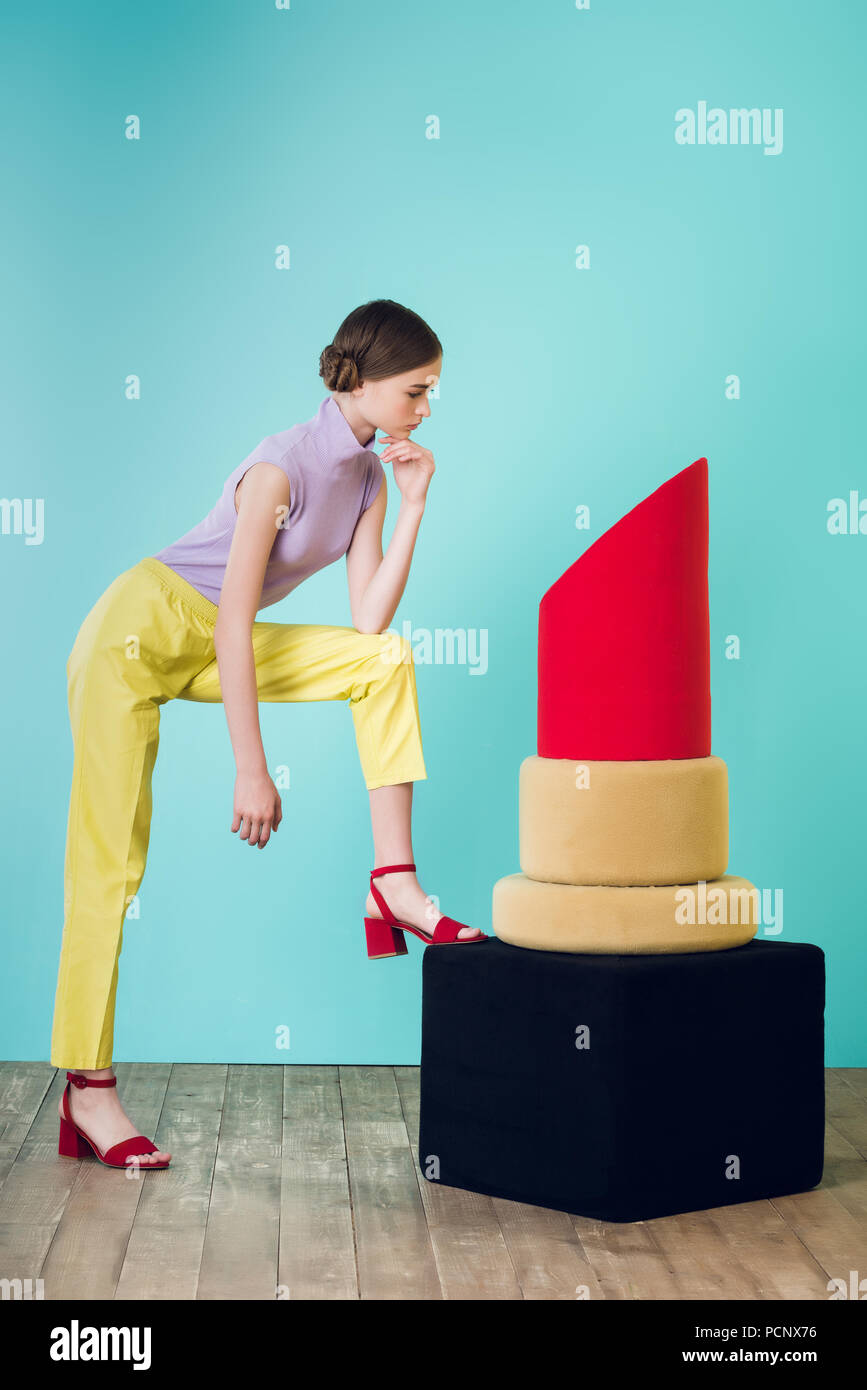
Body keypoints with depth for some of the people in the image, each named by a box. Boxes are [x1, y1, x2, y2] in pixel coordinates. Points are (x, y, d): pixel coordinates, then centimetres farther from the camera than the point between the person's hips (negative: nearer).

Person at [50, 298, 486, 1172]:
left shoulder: (369, 476, 2)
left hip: (211, 647, 8)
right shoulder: (282, 467, -21)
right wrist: (250, 769, -23)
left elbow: (367, 623, -5)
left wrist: (414, 506, -10)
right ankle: (87, 1089, -6)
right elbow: (235, 625, -23)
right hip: (139, 631, -7)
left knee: (387, 663, -9)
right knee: (109, 864, -10)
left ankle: (394, 884, -10)